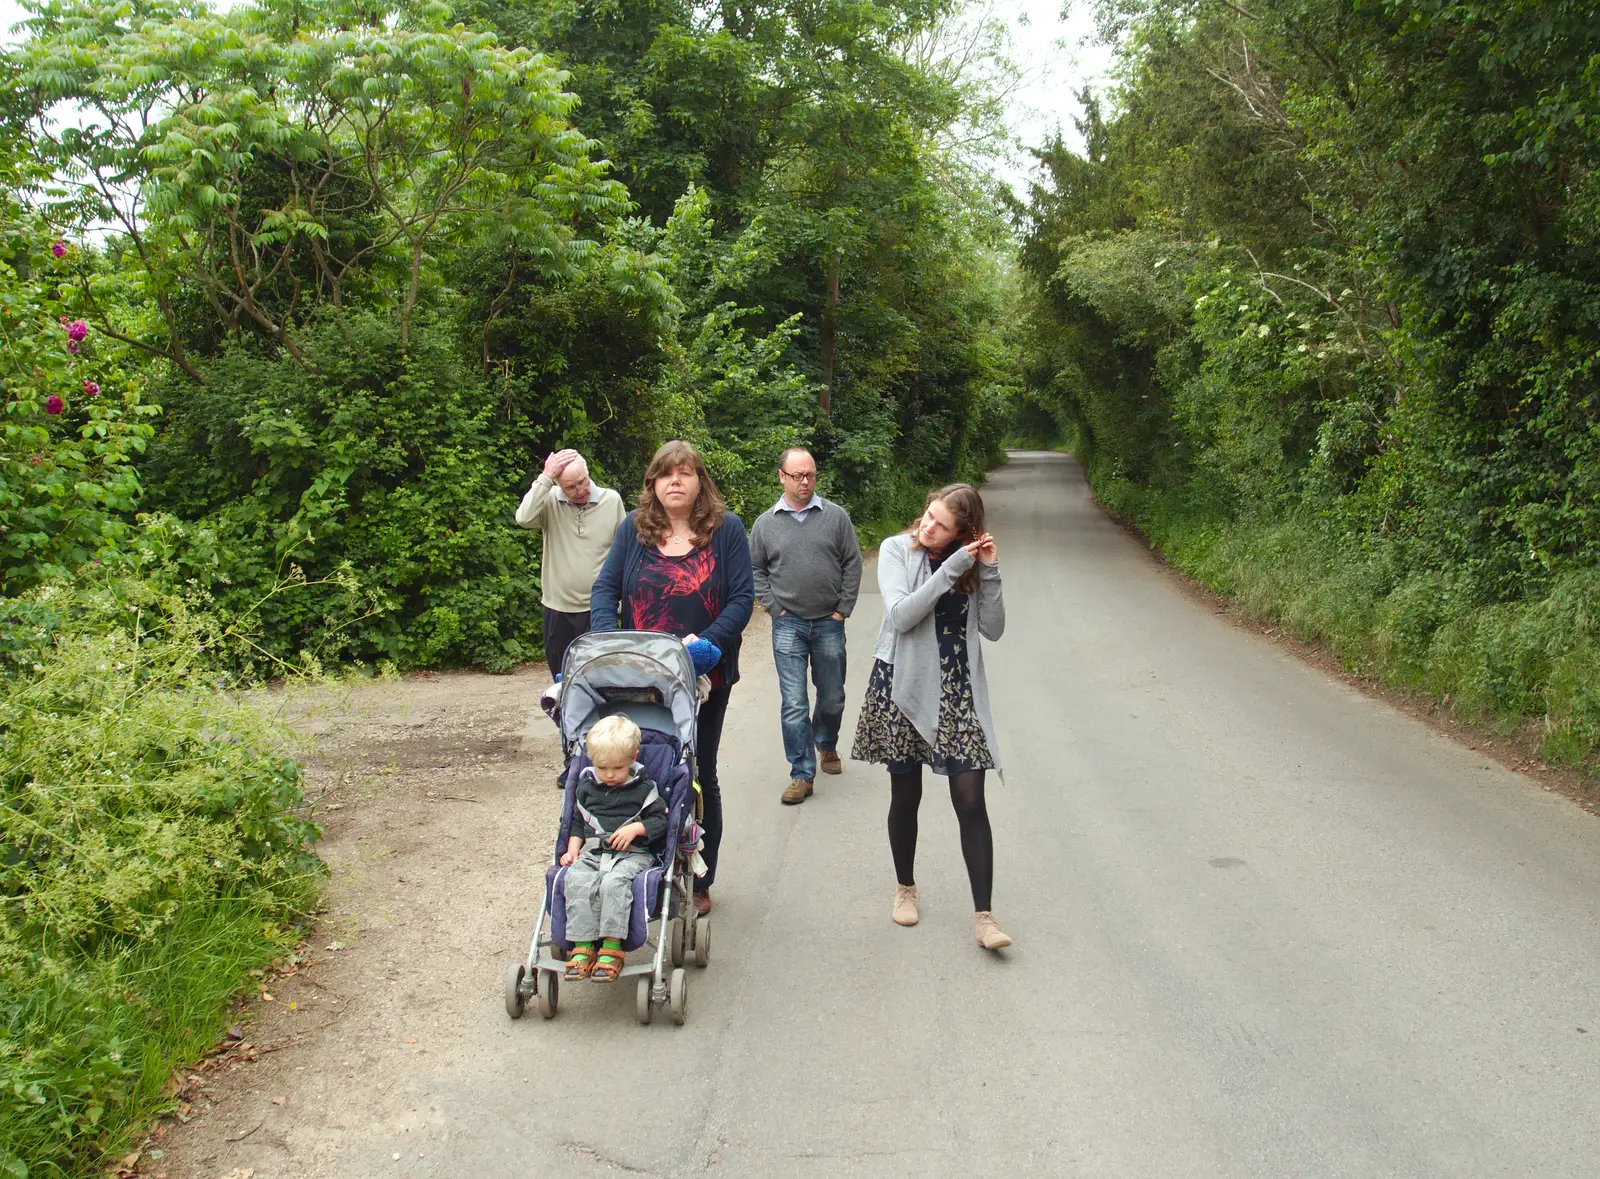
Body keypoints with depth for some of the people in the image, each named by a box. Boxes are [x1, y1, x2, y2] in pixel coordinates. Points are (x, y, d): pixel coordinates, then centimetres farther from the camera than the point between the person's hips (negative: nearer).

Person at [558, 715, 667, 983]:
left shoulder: (643, 789, 4)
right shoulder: (587, 788, 15)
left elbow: (660, 820, 4)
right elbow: (577, 823, 23)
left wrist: (636, 828, -11)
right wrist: (573, 849, 9)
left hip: (632, 853, -3)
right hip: (592, 853, 3)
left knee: (614, 882, -36)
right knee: (577, 880, -30)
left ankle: (612, 946, -34)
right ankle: (583, 946, -32)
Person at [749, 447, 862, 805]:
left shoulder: (836, 516, 1)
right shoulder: (766, 523, 2)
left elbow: (852, 564, 3)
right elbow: (755, 570, 9)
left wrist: (843, 609, -1)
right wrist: (775, 608, 0)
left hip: (829, 624, 1)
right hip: (788, 625, -1)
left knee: (832, 697, 14)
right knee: (794, 703, -5)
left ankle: (826, 745, 41)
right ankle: (802, 774, 1)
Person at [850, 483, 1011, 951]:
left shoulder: (968, 562, 3)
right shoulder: (897, 550, -4)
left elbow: (993, 629, 0)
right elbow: (901, 615, -17)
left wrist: (989, 573, -12)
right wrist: (951, 570, -21)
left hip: (958, 691, 1)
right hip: (903, 685, -1)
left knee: (971, 801, -4)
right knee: (905, 795, 11)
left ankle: (983, 916, 0)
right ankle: (905, 887, 33)